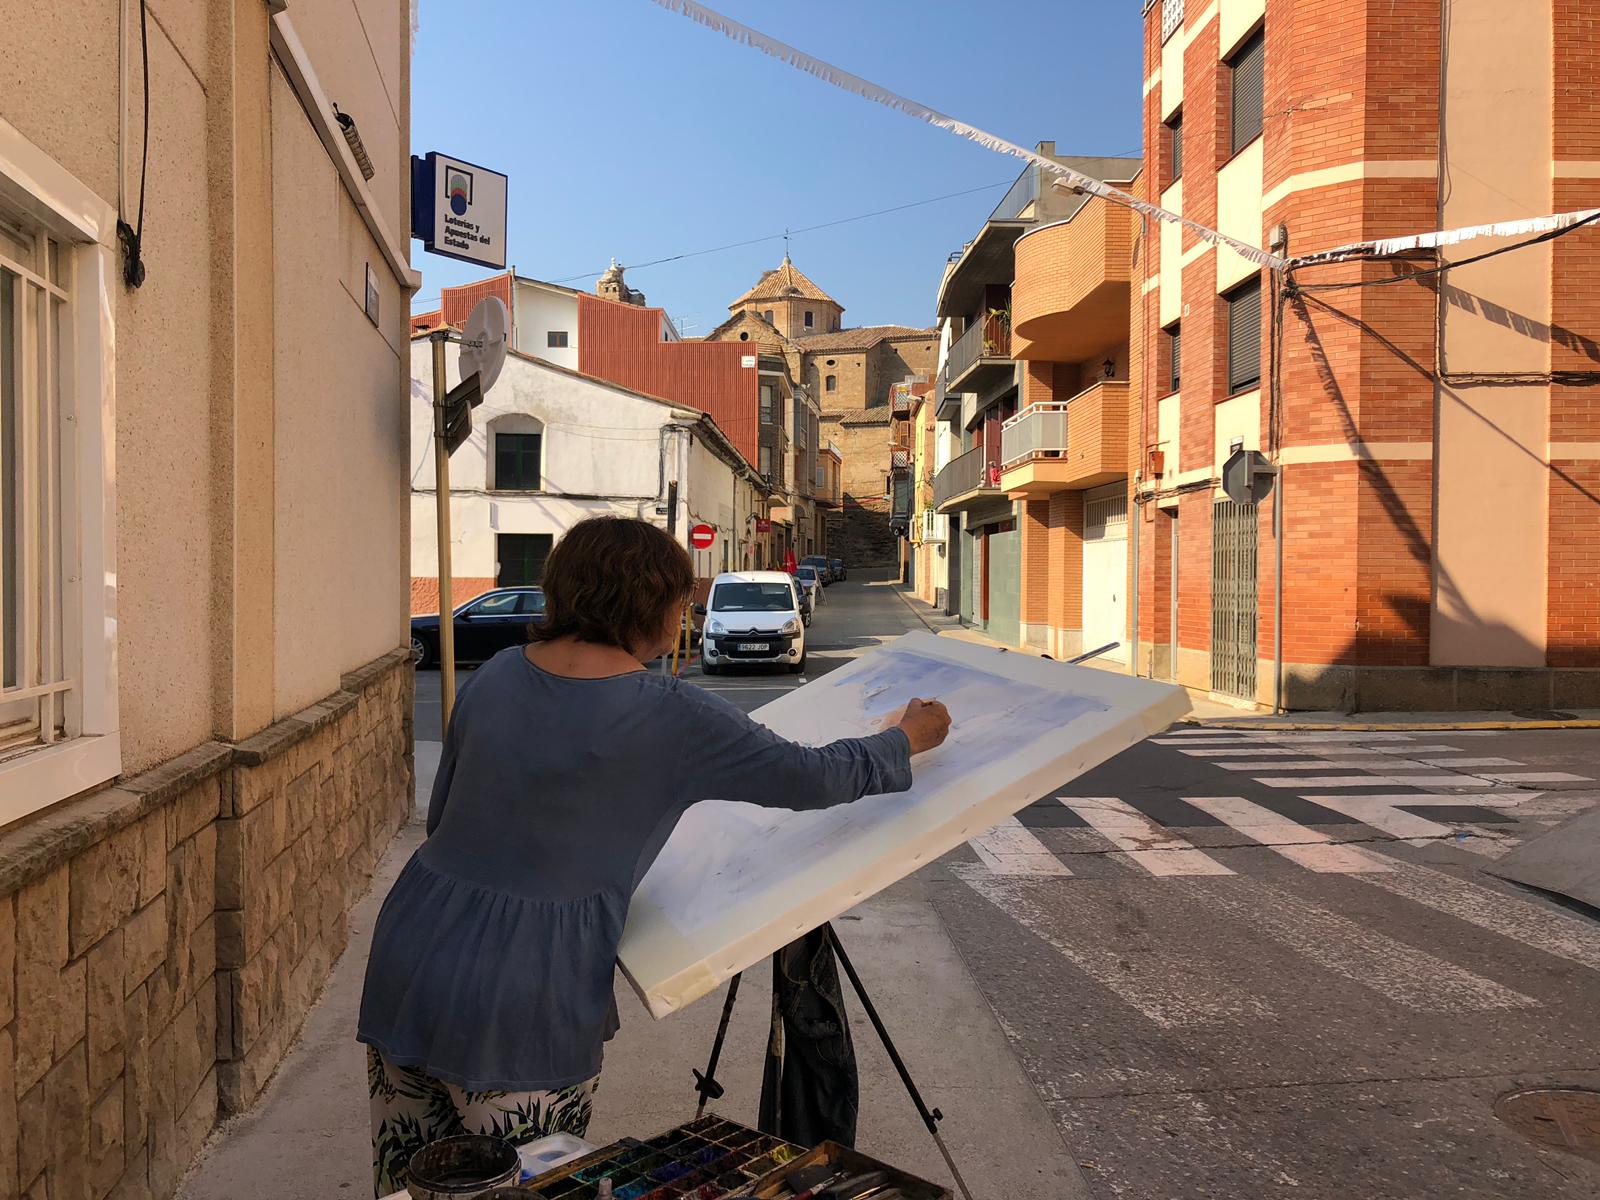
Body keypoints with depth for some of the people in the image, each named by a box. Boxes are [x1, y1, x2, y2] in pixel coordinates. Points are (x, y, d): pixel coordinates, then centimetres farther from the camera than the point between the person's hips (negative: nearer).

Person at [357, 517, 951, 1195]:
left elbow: (442, 816, 13)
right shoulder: (666, 715, -13)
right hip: (522, 1003, -6)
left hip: (408, 958, 6)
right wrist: (908, 739, 13)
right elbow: (812, 777, -4)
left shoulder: (493, 677, 4)